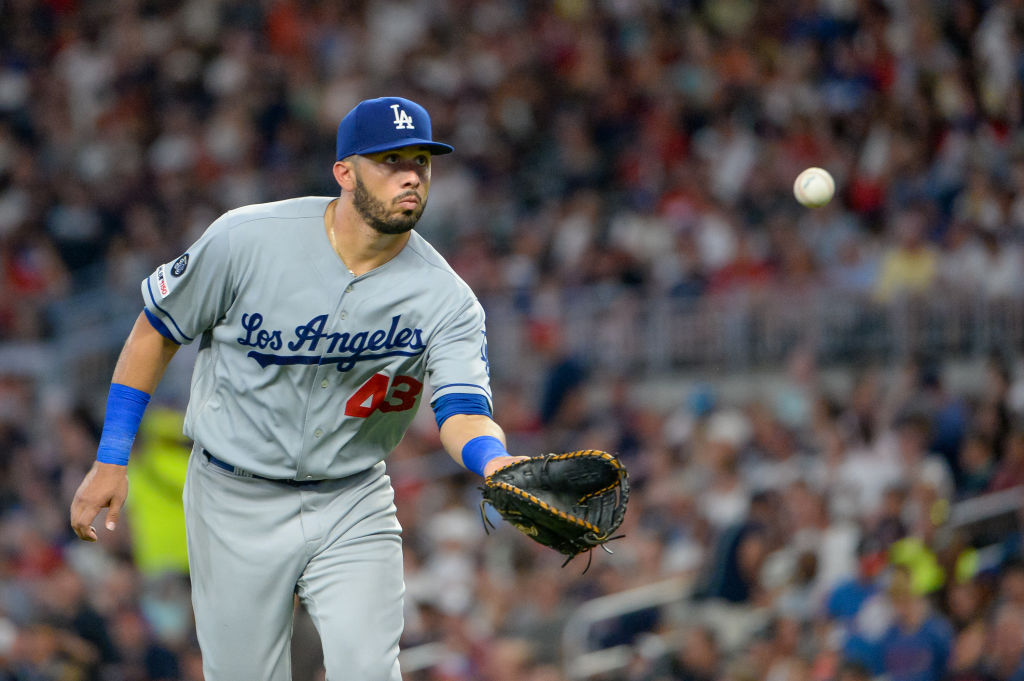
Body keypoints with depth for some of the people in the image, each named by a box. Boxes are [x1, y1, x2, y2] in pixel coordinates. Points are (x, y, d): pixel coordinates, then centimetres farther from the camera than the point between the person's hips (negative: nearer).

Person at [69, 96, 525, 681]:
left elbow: (462, 409, -25)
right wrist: (111, 461, -3)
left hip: (354, 506, 1)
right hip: (237, 502, -1)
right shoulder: (247, 239, -15)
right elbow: (157, 331, -2)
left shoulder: (446, 298, -12)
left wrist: (494, 462, -49)